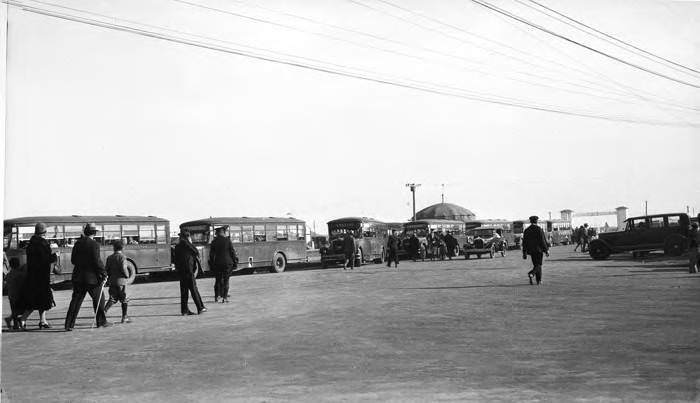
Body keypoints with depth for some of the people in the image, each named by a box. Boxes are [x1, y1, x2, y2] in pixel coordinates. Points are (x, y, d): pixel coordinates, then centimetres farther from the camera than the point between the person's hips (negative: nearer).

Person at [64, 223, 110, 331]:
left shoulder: (78, 243, 7)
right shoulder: (94, 244, -13)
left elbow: (73, 260, 12)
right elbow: (97, 261, -16)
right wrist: (104, 273, -7)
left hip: (78, 277, 6)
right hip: (91, 277, -6)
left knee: (76, 300, 8)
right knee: (98, 299, 10)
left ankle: (69, 325, 4)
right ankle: (101, 321, 17)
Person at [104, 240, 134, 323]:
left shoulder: (109, 258, 8)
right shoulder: (122, 257, -10)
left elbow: (107, 270, 8)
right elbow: (123, 268, -19)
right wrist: (128, 276, -3)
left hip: (112, 281, 5)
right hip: (121, 281, -5)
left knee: (113, 298, 13)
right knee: (124, 299, 6)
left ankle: (104, 310, -9)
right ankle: (124, 317, 10)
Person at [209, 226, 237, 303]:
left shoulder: (214, 242, 0)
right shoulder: (228, 240, -5)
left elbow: (211, 254, 3)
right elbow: (232, 252, -3)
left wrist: (211, 263, 11)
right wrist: (234, 261, 5)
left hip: (217, 263, 2)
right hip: (227, 263, -2)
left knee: (218, 280, 11)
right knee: (225, 280, 2)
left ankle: (216, 297, 11)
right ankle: (224, 297, 0)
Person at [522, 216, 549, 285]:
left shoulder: (526, 230, 5)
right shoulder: (539, 229, -9)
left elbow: (524, 242, 6)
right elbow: (543, 241, -10)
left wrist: (524, 253, 11)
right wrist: (546, 250, -4)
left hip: (531, 250, 5)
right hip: (538, 250, -5)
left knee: (536, 265, 14)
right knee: (538, 265, 0)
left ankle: (539, 280, 14)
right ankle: (531, 273, -26)